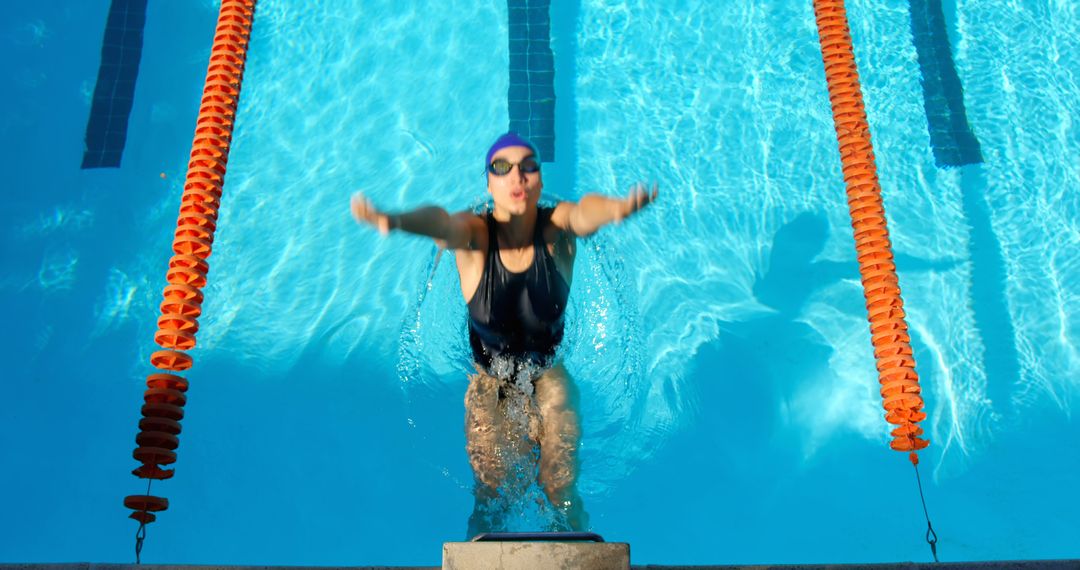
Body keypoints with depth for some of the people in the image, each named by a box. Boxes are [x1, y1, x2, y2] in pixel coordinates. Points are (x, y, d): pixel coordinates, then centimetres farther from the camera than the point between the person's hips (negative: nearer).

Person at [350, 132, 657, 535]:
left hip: (548, 377, 0)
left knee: (562, 492, -6)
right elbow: (440, 222, -46)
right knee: (491, 493, -4)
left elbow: (586, 213, -45)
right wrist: (393, 220, -70)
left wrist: (619, 208, -71)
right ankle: (484, 531, 34)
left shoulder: (556, 228, -21)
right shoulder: (474, 234, -22)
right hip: (490, 383, 0)